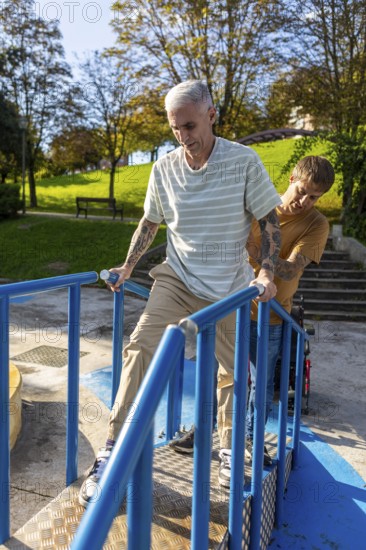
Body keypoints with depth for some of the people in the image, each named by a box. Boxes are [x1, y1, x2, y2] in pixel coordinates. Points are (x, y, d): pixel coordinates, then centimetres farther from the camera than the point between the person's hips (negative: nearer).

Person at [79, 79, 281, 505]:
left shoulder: (244, 161, -11)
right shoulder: (164, 169, -4)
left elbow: (268, 219, -5)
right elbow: (150, 222, 10)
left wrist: (266, 272, -15)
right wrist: (127, 267, 8)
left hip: (228, 287, 0)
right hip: (176, 278, 1)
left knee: (233, 371, 9)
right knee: (140, 346, -19)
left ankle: (228, 453, 33)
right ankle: (111, 452, -8)